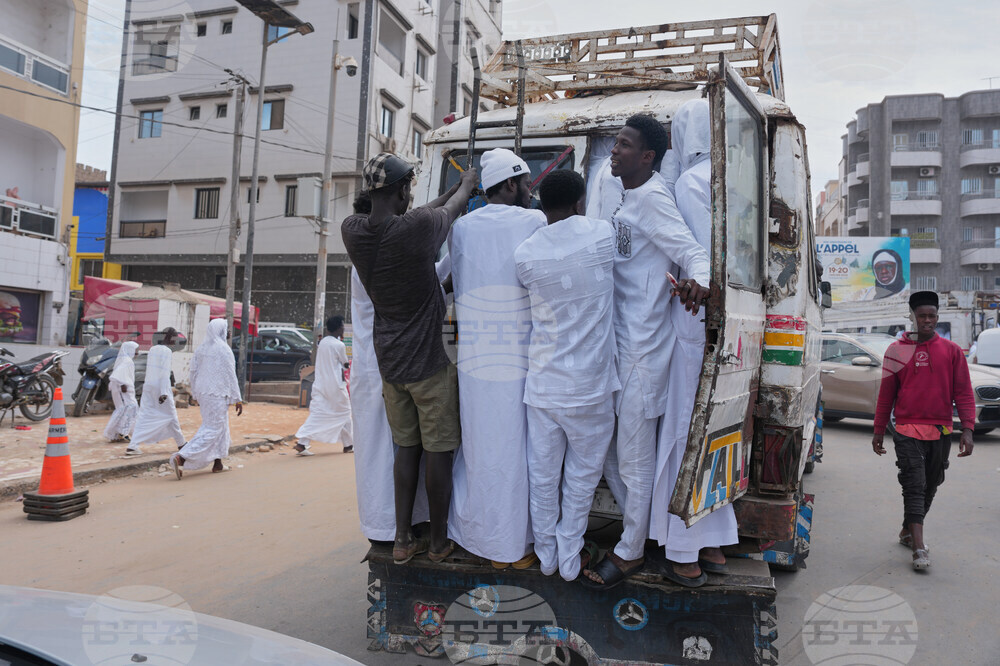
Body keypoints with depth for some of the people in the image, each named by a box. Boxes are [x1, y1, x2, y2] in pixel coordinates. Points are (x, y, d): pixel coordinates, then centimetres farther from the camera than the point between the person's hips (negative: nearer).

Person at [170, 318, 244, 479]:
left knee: (221, 426, 20)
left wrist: (196, 395, 22)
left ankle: (218, 463, 23)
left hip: (203, 393, 8)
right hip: (218, 394, -8)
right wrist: (238, 400, -8)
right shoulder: (224, 349, -12)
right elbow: (230, 376, -13)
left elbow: (193, 371, 12)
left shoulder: (201, 348, 9)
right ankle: (180, 458, -17)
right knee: (212, 429, -5)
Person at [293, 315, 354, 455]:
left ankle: (301, 443, -12)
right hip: (336, 385, -6)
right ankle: (348, 445, 21)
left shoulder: (322, 342, 7)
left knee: (316, 414, 2)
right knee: (344, 413, 11)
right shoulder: (339, 345, -14)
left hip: (320, 384, 6)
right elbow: (346, 365, -4)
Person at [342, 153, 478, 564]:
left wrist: (453, 191, 25)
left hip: (389, 360, 6)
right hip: (429, 361, -6)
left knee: (406, 447, 16)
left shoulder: (352, 231, -3)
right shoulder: (418, 227, -21)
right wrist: (468, 184, 25)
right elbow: (452, 209, 2)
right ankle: (439, 541, 22)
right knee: (438, 451, 8)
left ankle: (403, 540, 23)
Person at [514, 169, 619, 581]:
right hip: (588, 386, -2)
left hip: (542, 385, 2)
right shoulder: (602, 235, -9)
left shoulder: (524, 254, -6)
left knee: (542, 475, 17)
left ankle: (546, 555, 33)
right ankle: (569, 559, 28)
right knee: (581, 476, 16)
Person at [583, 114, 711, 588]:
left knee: (635, 454, 3)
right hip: (609, 335, 9)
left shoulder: (653, 198, -16)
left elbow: (691, 251, -22)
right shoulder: (608, 183, 7)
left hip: (641, 345, -9)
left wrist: (697, 281, -43)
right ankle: (641, 524, 40)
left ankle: (630, 552, 21)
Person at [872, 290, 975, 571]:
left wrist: (967, 429, -7)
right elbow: (886, 394, 6)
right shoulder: (897, 350, 1)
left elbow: (963, 392, 3)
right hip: (908, 430, -2)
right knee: (914, 486, -8)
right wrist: (879, 431, 7)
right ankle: (919, 548, -10)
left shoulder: (951, 351, 4)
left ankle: (907, 532, 31)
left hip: (941, 432, 3)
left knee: (930, 487, 12)